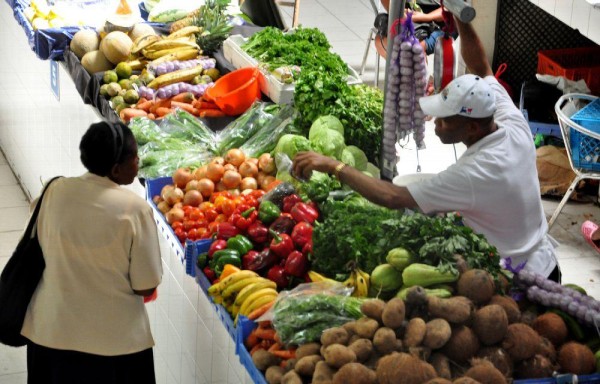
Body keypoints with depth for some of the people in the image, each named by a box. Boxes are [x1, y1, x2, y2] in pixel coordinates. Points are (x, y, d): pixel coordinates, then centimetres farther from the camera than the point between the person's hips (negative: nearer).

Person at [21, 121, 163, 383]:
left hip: (50, 330, 3)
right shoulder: (134, 208, -19)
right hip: (113, 339, -3)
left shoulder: (56, 190, -8)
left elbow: (43, 248, 5)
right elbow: (146, 287, -14)